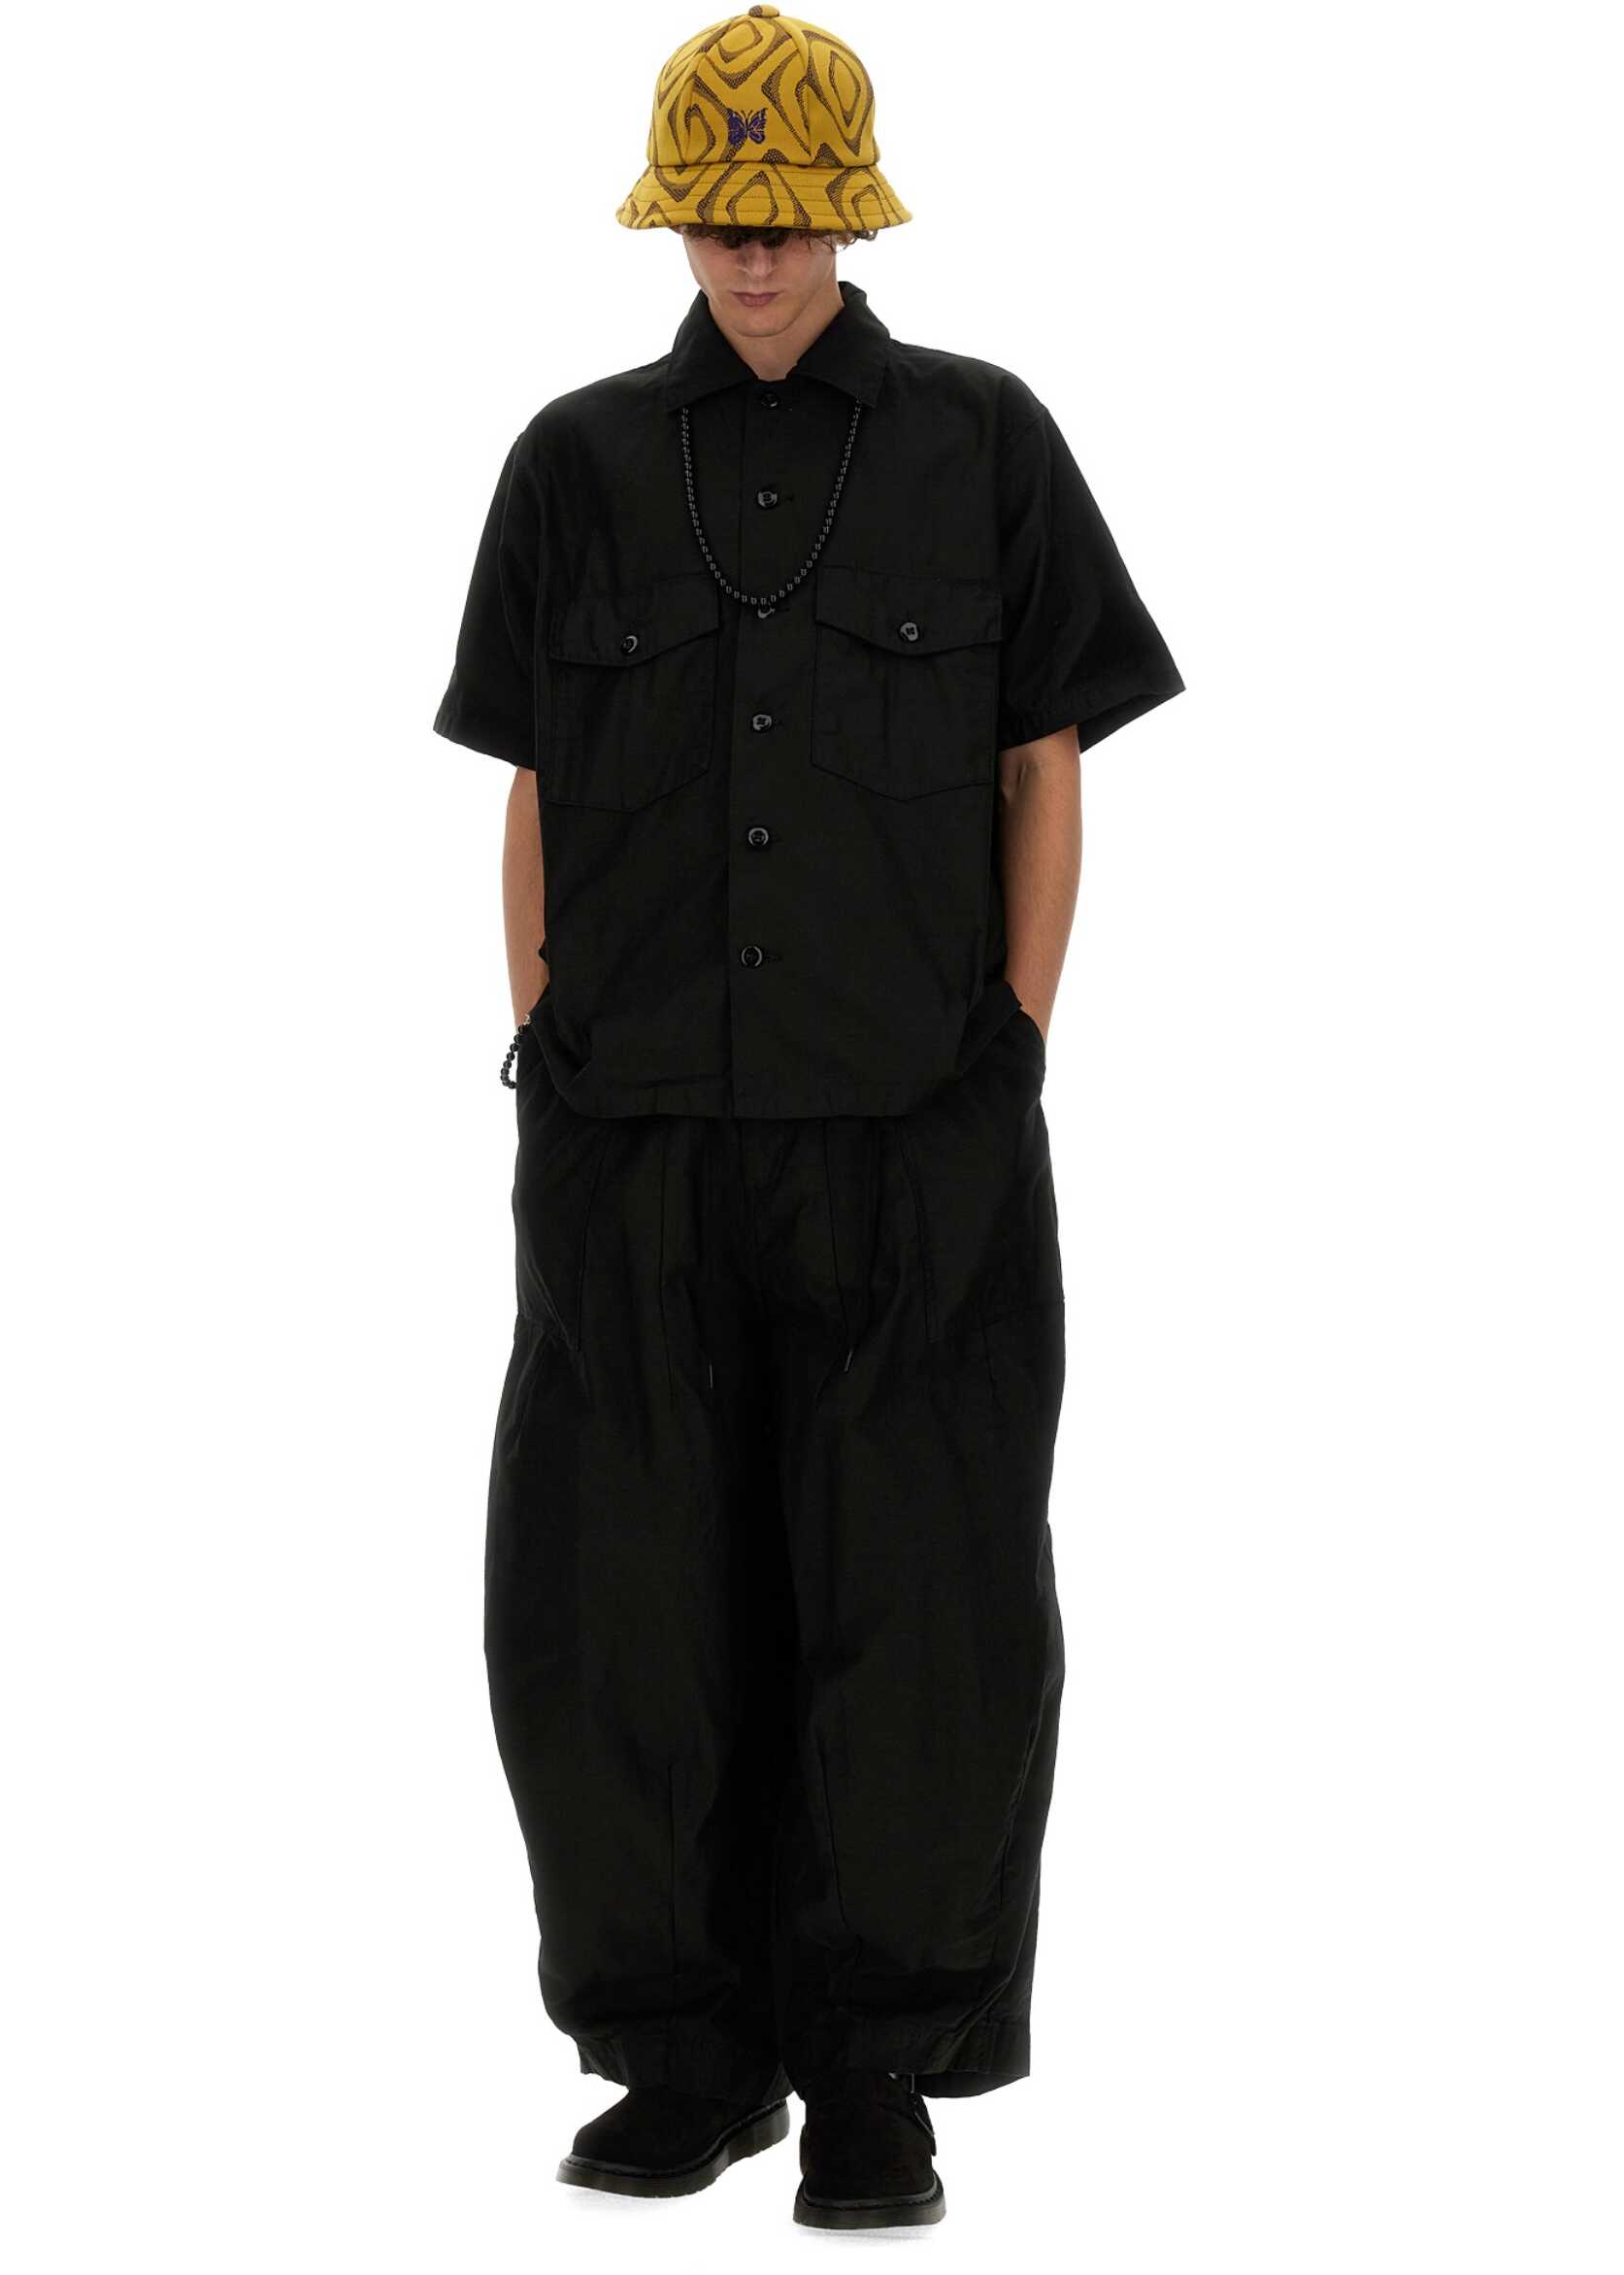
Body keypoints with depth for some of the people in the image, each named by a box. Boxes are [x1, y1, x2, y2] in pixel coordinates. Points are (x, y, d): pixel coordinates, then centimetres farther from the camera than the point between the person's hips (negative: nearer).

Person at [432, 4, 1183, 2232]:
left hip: (909, 1130, -1)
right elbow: (533, 788, 11)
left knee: (917, 1615, -1)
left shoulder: (983, 442, 5)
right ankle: (688, 2053, 16)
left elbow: (1045, 771, 6)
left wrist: (1014, 1054, -1)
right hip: (637, 1134, 2)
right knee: (631, 1609, 3)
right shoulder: (582, 461, 9)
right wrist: (545, 1063, 3)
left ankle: (874, 2071, 9)